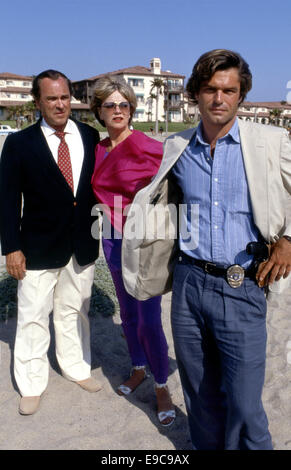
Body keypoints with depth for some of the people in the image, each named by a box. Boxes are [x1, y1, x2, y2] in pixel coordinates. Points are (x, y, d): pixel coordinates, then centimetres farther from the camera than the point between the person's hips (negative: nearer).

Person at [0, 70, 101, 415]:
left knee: (74, 310, 18)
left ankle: (76, 367, 38)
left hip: (83, 245, 3)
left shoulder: (91, 137, 2)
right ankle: (32, 385, 26)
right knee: (33, 317, 7)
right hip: (39, 248, -2)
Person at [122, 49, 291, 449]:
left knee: (243, 404, 1)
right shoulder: (177, 148, 6)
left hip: (241, 286, -3)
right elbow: (159, 198, 24)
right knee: (199, 393, 18)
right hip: (189, 281, 3)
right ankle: (206, 445, 42)